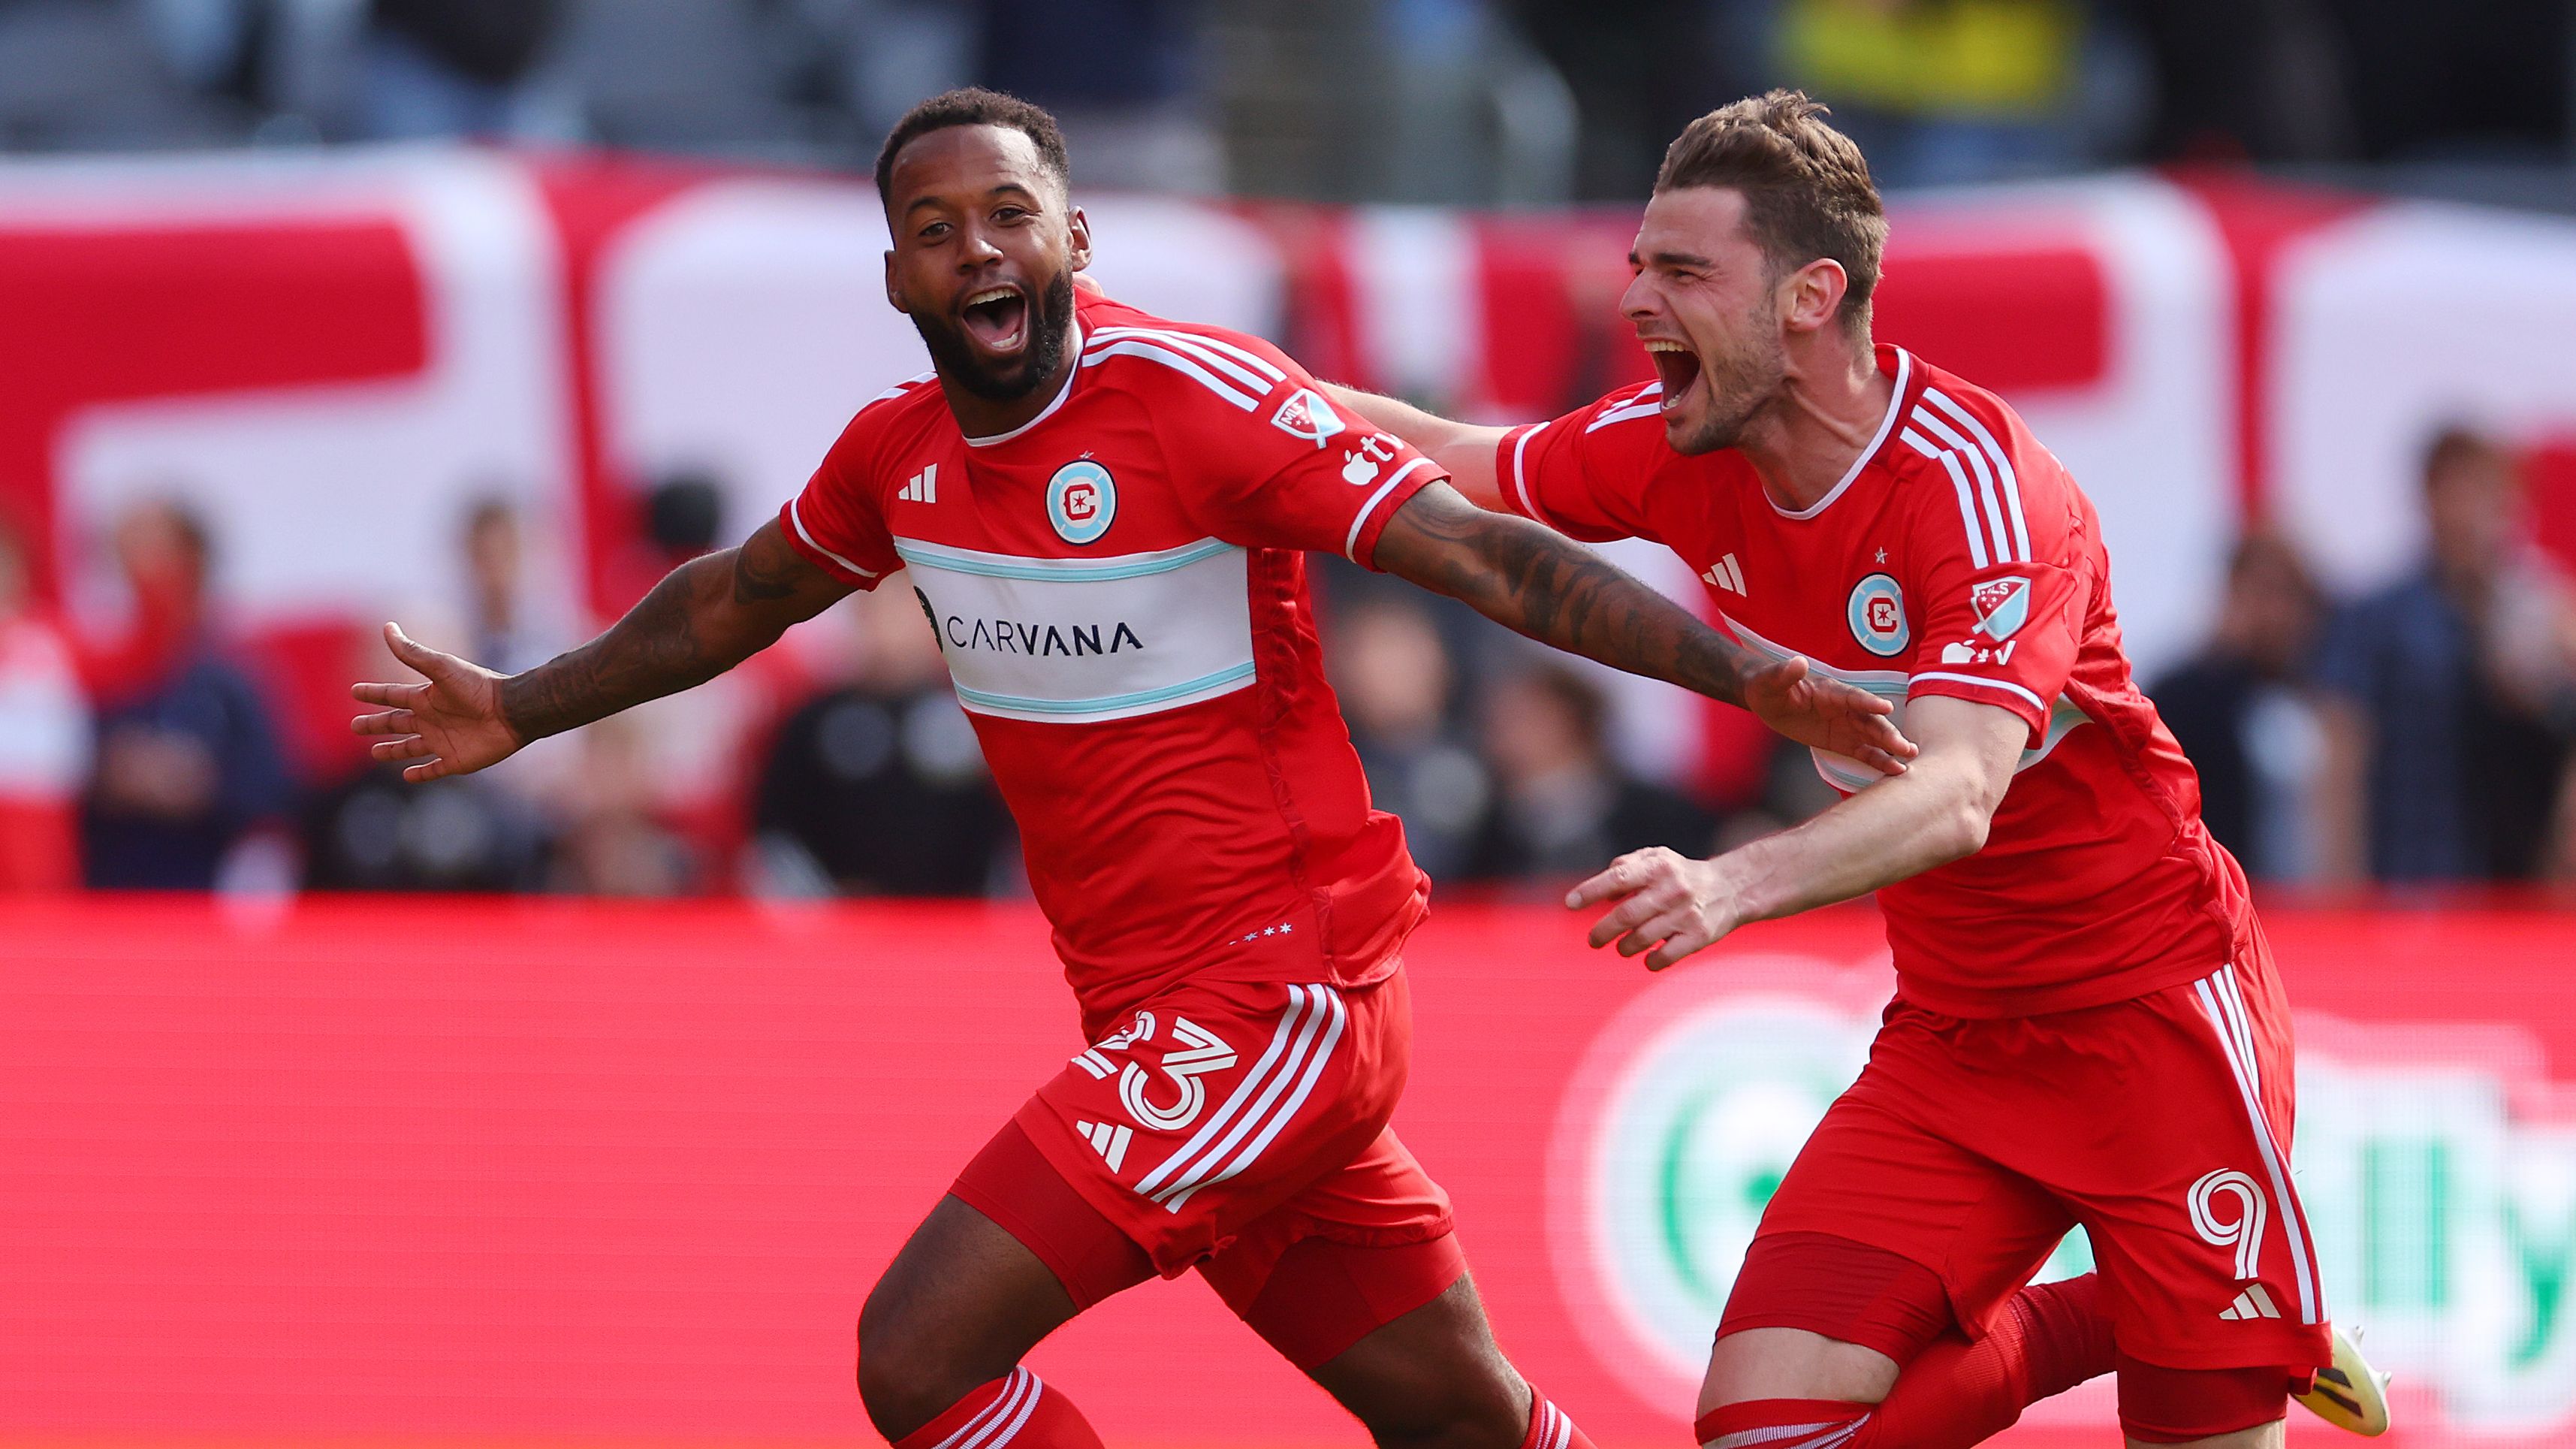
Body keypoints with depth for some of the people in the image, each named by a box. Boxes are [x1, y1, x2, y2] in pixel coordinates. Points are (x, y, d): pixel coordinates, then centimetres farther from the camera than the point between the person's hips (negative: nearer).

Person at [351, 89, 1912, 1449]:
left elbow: (1481, 553, -19)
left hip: (1273, 995, -7)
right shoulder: (898, 451, 7)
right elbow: (739, 599, 27)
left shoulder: (1196, 394, -15)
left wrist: (1751, 676, -28)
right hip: (1154, 1014, 7)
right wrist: (516, 711, 37)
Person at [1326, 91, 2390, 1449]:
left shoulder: (1977, 479, -24)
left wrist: (1731, 885, -53)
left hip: (2149, 1010, -6)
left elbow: (1957, 795, -37)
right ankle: (2091, 1322, 15)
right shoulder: (1677, 452, -4)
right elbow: (1454, 467, 14)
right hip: (1953, 1027, 6)